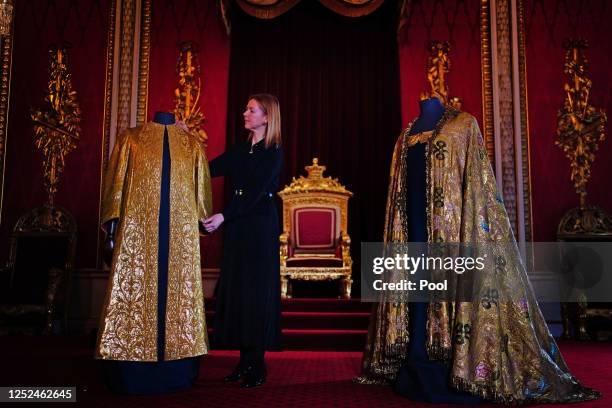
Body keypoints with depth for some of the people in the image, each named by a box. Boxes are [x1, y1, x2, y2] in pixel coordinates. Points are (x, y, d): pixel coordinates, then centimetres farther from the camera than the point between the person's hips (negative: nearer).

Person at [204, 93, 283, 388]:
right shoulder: (240, 150, 13)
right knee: (235, 289, 6)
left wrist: (223, 216, -25)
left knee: (256, 290, -3)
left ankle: (257, 364, 5)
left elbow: (256, 192, -16)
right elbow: (209, 169, 7)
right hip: (236, 226, 6)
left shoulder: (273, 153, -6)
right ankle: (244, 360, 14)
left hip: (260, 226, -6)